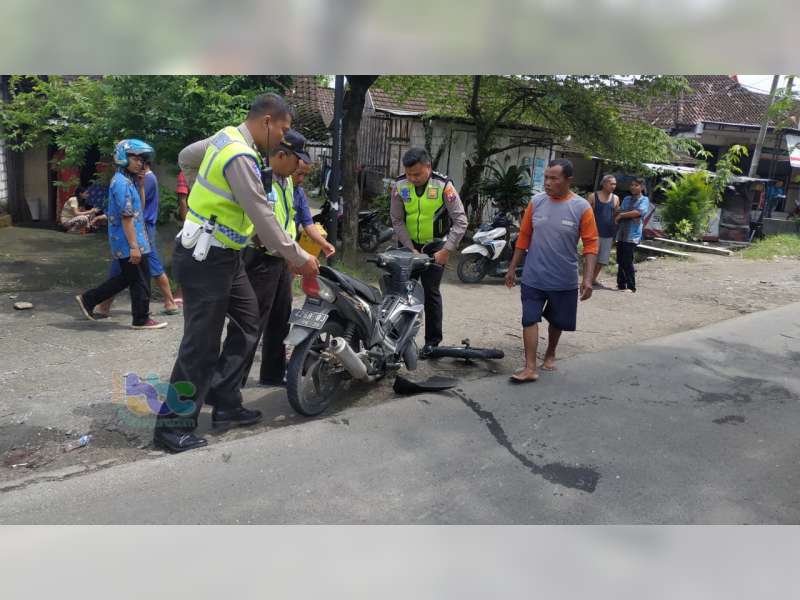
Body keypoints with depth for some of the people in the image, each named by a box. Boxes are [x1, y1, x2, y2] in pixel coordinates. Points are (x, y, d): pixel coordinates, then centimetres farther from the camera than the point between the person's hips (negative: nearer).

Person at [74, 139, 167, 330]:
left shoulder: (126, 181, 16)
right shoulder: (122, 182, -15)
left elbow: (137, 210, 20)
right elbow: (126, 217, -21)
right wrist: (134, 246, -22)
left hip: (123, 243, 10)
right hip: (129, 243, -10)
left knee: (126, 277, 19)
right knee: (140, 280, 0)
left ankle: (88, 299, 24)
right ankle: (141, 319, 10)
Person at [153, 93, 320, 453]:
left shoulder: (226, 136, 8)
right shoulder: (241, 157, -22)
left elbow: (185, 158, 24)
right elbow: (263, 219, -24)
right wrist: (298, 258, -15)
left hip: (222, 255, 10)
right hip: (207, 259, -10)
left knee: (247, 323, 14)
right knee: (201, 343, -4)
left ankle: (225, 405, 22)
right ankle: (172, 424, 7)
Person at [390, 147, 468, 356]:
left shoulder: (443, 186, -17)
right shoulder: (399, 185, -9)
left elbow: (460, 221, -17)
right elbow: (397, 220, -5)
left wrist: (446, 250, -23)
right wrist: (411, 249, -12)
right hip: (408, 245, 3)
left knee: (431, 292, -2)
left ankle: (433, 341, 10)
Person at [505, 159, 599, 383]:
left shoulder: (582, 207, -9)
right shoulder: (536, 202, -2)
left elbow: (590, 245, -8)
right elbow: (524, 237, 5)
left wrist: (588, 278, -15)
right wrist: (512, 268, 6)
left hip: (564, 280, -1)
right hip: (533, 277, 1)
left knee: (558, 321, 16)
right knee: (529, 320, -5)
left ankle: (550, 354, 40)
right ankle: (530, 368, 0)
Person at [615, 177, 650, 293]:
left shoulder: (644, 200, 1)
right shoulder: (626, 199, 17)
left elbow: (638, 212, -14)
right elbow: (619, 212, 11)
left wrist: (622, 215, -6)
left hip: (632, 236, -5)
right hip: (621, 234, 5)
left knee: (627, 262, -9)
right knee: (620, 261, 6)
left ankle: (631, 286, -1)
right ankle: (621, 284, 16)